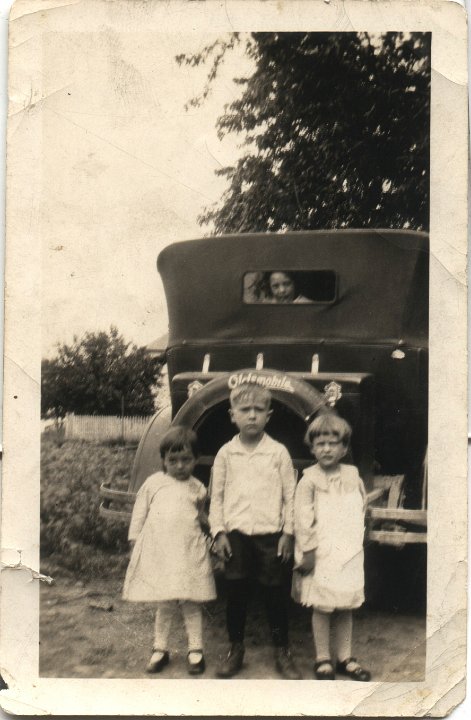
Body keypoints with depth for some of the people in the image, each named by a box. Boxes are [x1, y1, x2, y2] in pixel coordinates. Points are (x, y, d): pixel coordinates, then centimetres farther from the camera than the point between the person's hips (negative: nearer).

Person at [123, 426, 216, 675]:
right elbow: (140, 513, 9)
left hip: (190, 552, 1)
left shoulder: (198, 488, 8)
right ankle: (160, 649, 21)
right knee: (164, 604, 7)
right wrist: (135, 540, 7)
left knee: (191, 603, 5)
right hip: (159, 551, 0)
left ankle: (195, 650, 15)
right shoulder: (153, 483, 4)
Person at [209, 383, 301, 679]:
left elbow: (290, 496, 1)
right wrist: (219, 532, 0)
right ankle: (236, 649, 23)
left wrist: (288, 533, -4)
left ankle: (283, 652, 20)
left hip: (271, 534, -1)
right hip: (237, 534, 1)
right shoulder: (226, 453, 4)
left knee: (276, 593, 6)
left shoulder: (278, 452, -1)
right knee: (236, 593, 7)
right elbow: (217, 496, 7)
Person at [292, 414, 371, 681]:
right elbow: (303, 518, -10)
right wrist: (308, 550, -13)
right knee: (322, 607, 3)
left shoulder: (353, 476, 5)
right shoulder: (309, 480, -8)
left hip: (349, 553, 4)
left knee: (346, 606, 12)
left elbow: (362, 508, 15)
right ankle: (323, 660, 16)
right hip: (322, 554, -4)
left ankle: (345, 658, 24)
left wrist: (357, 540, 12)